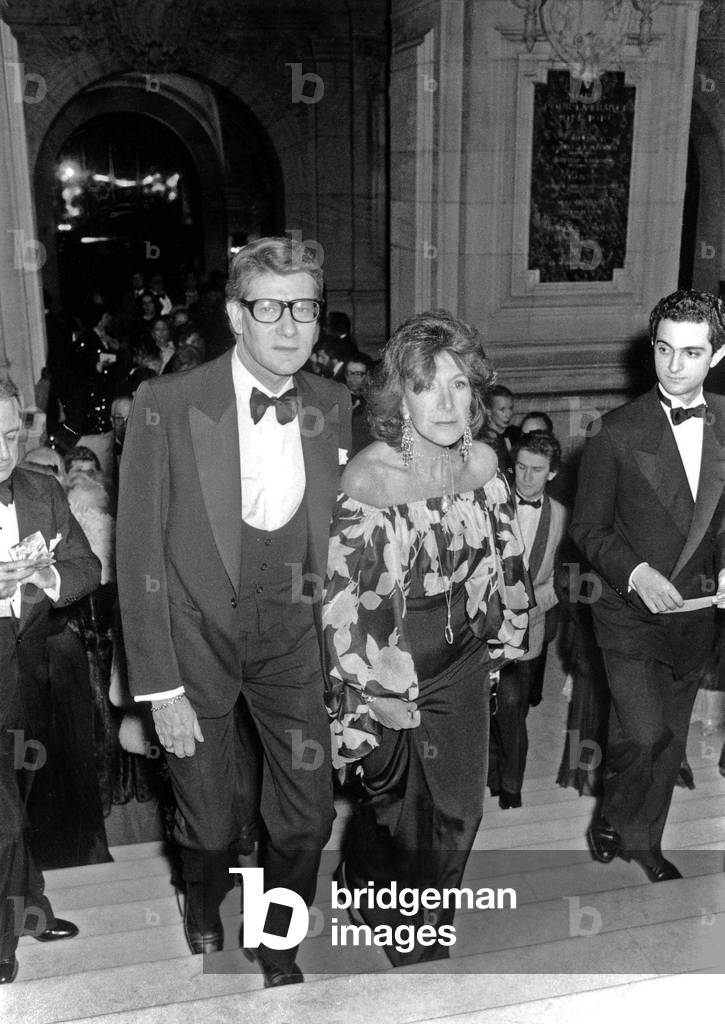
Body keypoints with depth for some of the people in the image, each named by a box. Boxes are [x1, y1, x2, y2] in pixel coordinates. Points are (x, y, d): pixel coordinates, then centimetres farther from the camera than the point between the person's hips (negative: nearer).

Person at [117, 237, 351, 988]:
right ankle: (204, 901, 48)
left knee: (308, 815, 7)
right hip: (193, 636, -3)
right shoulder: (167, 406, -15)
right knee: (213, 823, 10)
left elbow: (333, 535, 6)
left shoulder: (332, 407, -3)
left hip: (290, 637, 3)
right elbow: (139, 552, -12)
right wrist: (160, 686, -13)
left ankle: (275, 937, 39)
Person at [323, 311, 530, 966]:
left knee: (460, 808, 15)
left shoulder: (483, 462, -6)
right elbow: (340, 597, -18)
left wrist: (502, 636, 13)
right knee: (402, 807, 13)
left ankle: (426, 927, 44)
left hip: (463, 657, 5)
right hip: (388, 668, -5)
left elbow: (502, 555, 10)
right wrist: (372, 691, -14)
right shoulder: (367, 477, -22)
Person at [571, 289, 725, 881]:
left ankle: (642, 840, 37)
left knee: (670, 740, 15)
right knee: (644, 734, -13)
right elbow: (588, 527, -5)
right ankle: (611, 819, 18)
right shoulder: (619, 431, -10)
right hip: (631, 611, -4)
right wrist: (635, 573, -19)